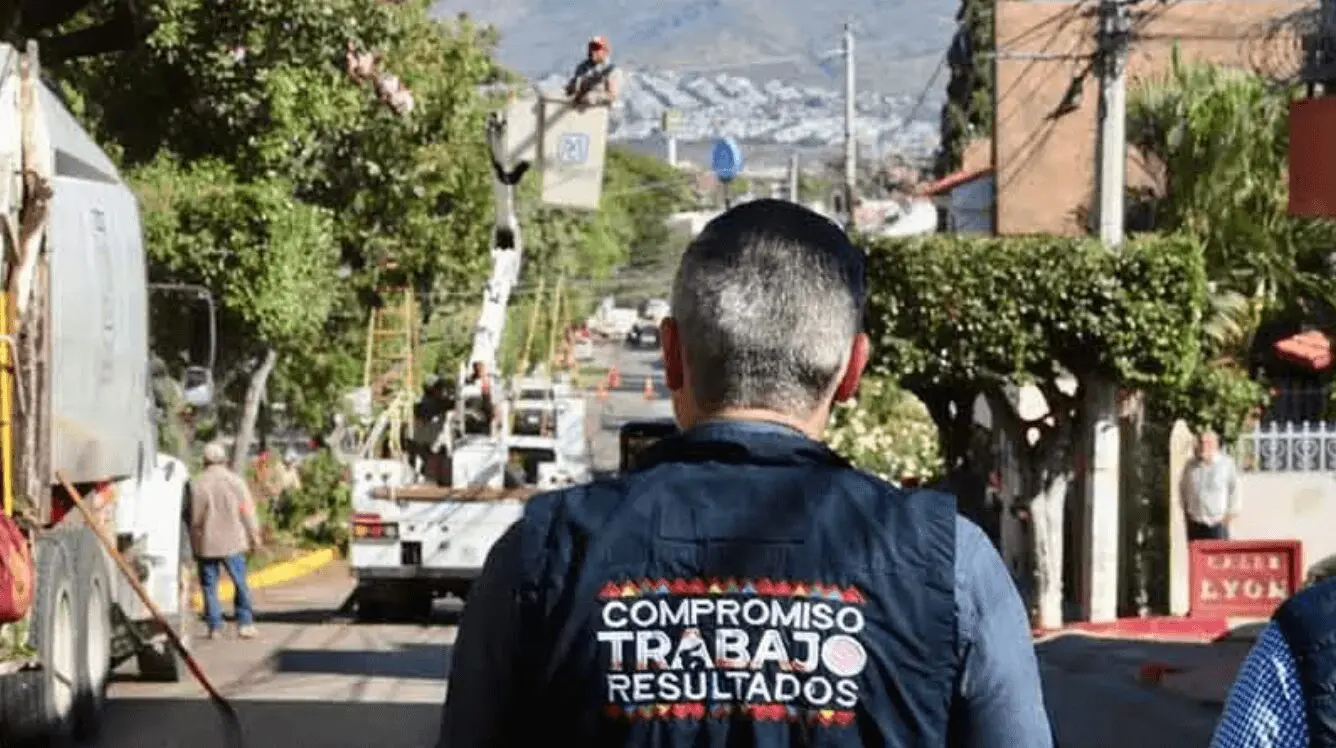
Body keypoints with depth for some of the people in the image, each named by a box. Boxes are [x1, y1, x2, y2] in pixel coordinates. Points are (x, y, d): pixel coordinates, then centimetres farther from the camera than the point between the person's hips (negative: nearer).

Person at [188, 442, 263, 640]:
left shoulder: (196, 484, -3)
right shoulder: (236, 481, -2)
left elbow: (192, 517, 0)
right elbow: (248, 512, -1)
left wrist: (194, 543, 9)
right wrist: (254, 537, 9)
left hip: (206, 543, 0)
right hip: (233, 542, 0)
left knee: (209, 586, 6)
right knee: (240, 583, 7)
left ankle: (214, 626, 4)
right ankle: (245, 623, 3)